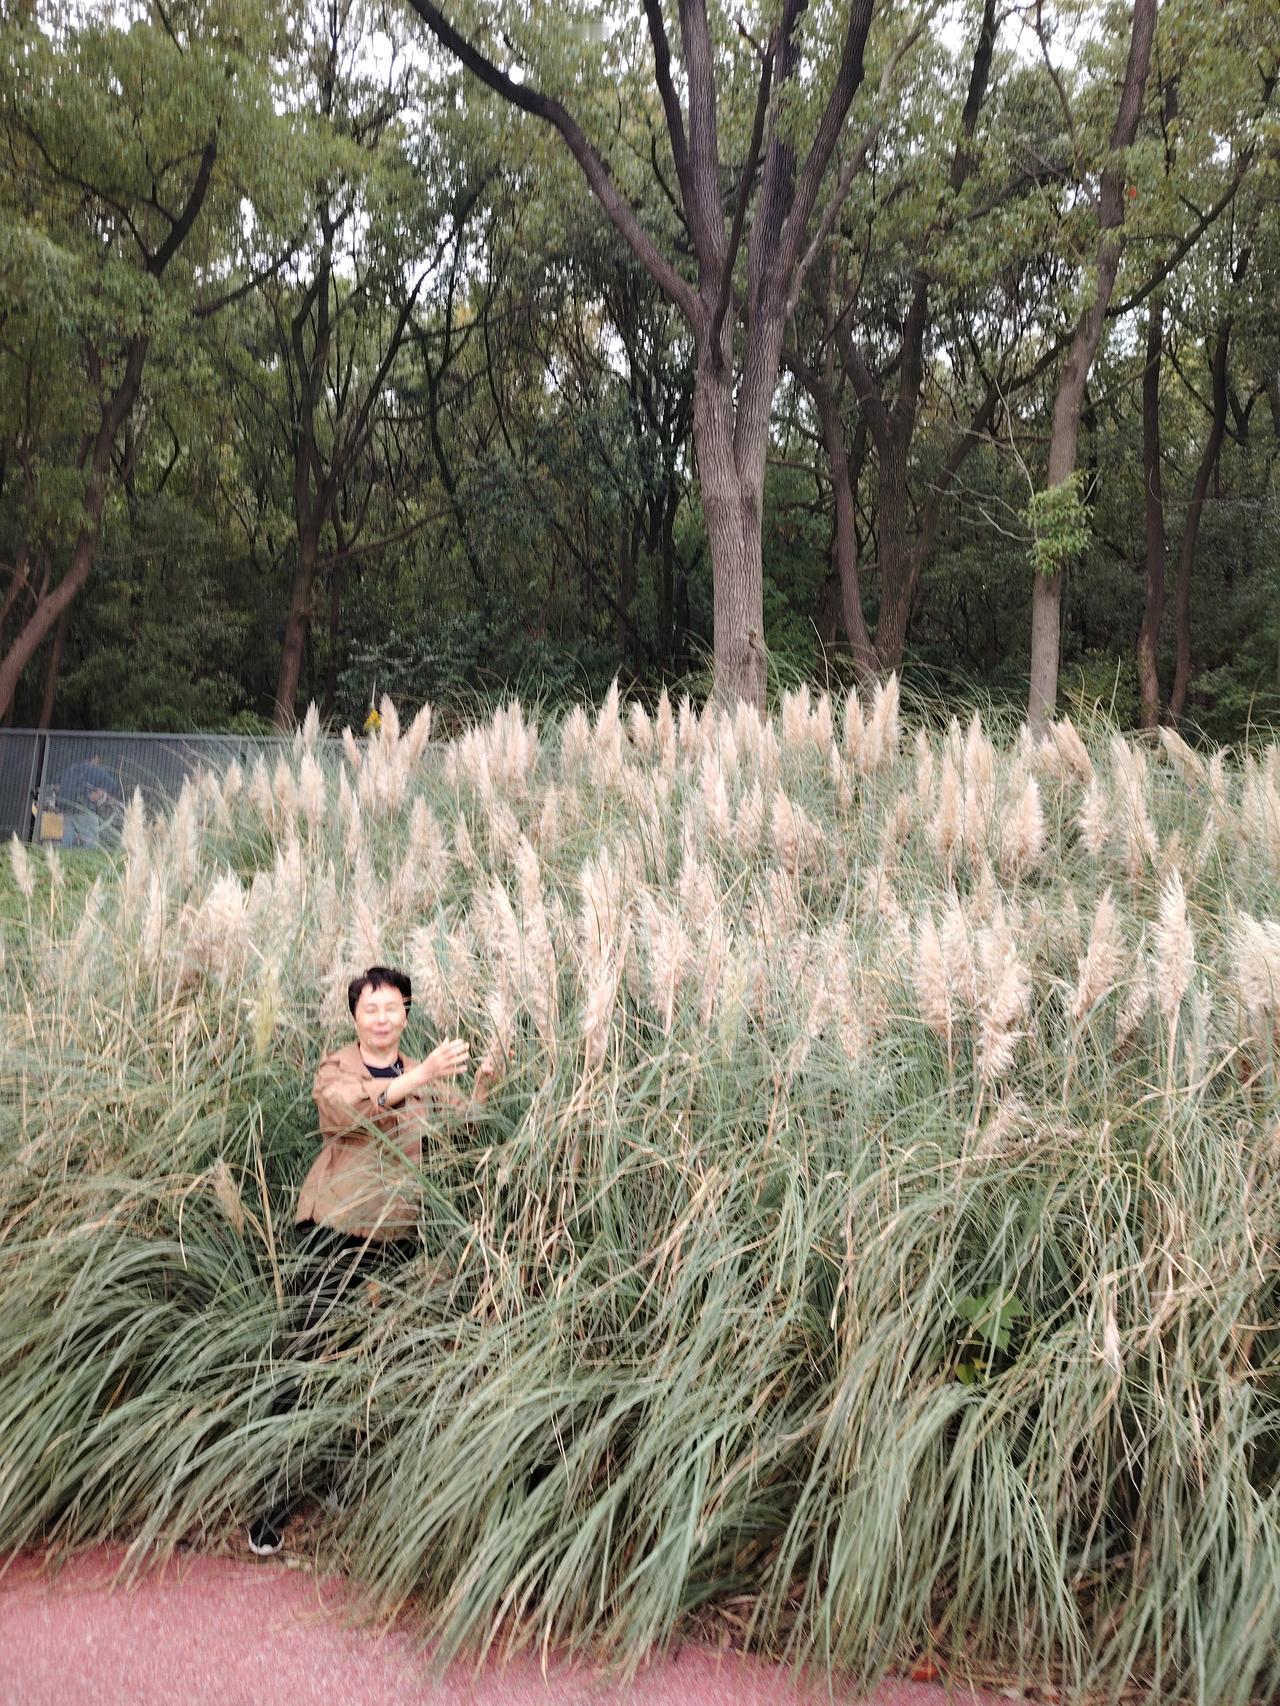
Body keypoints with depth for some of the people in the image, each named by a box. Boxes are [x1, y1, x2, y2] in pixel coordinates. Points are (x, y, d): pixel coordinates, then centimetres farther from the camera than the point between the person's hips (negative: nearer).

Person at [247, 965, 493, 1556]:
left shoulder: (424, 1077, 11)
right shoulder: (334, 1070, -1)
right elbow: (350, 1108, -24)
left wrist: (485, 1077, -21)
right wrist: (421, 1076, -38)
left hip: (397, 1235, 3)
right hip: (335, 1230, -3)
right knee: (310, 1355, -4)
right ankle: (276, 1500, 6)